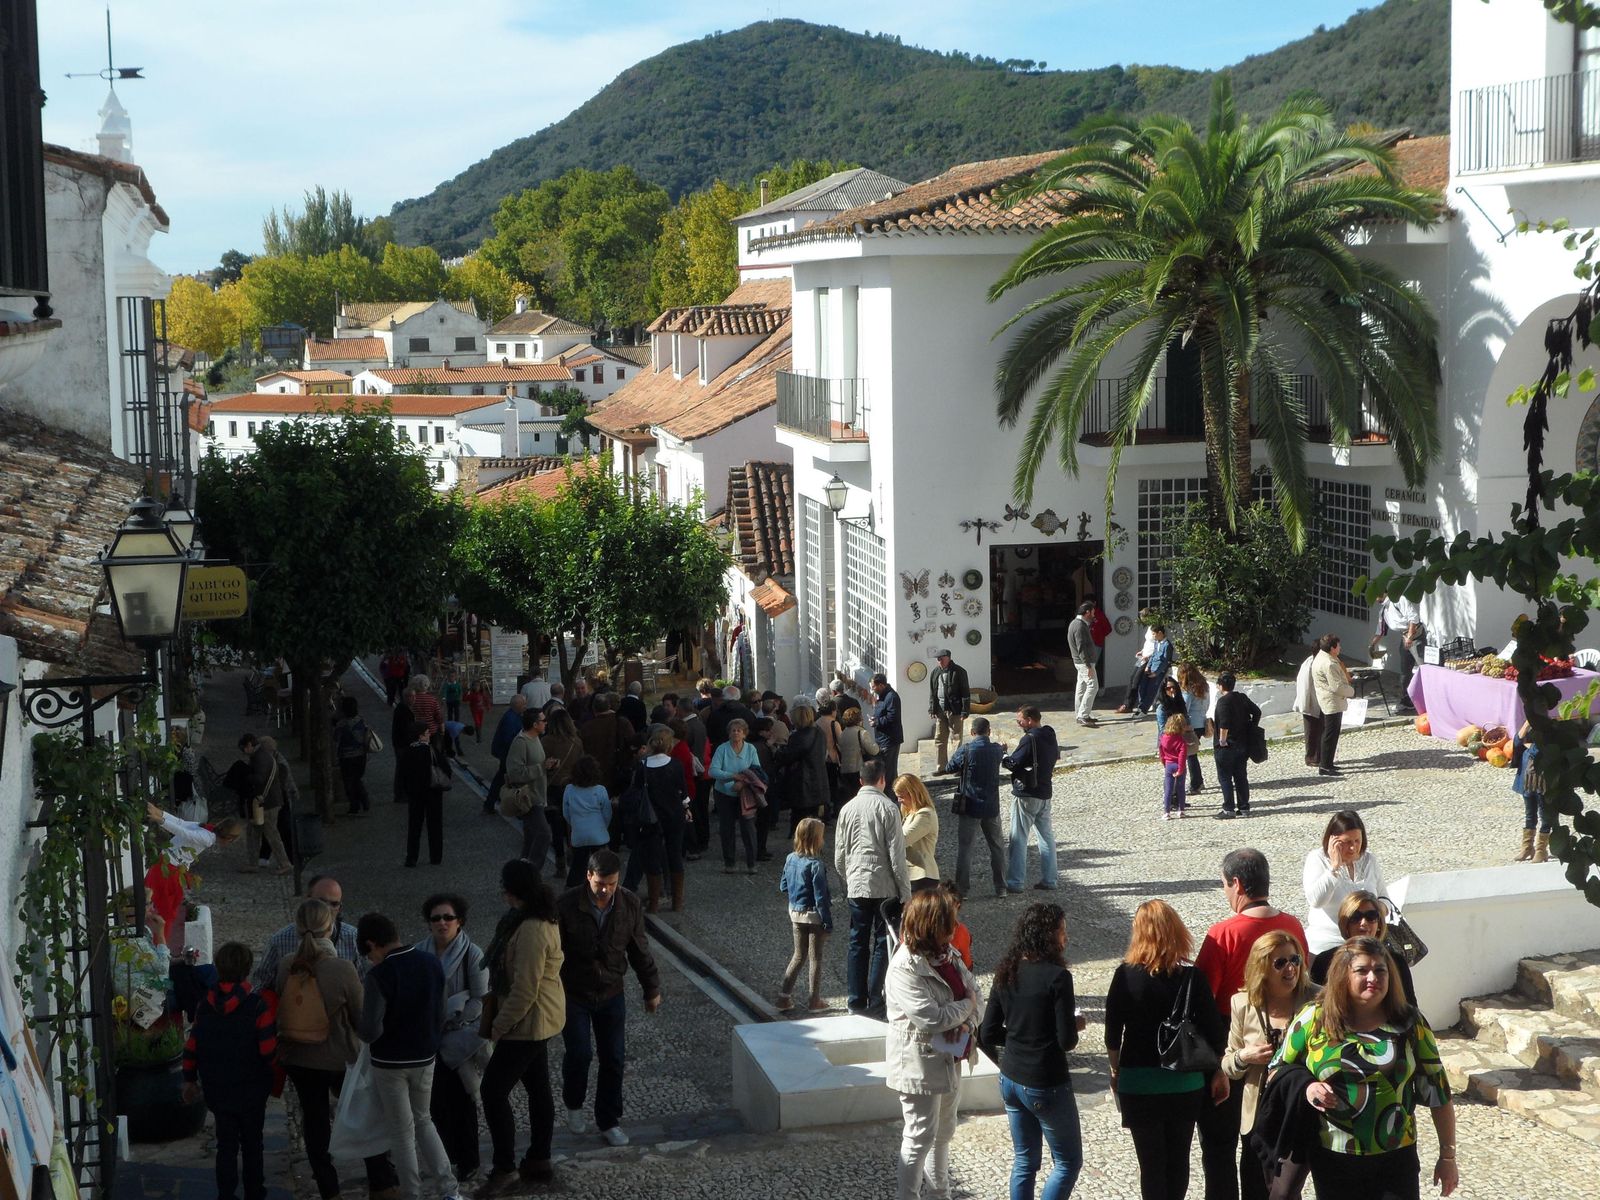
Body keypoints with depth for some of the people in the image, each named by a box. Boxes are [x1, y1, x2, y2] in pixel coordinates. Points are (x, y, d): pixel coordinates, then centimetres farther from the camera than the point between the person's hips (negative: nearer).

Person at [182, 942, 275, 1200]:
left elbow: (191, 1047, 1)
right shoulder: (258, 1006, -17)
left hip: (217, 1089, 3)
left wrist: (190, 1079, 13)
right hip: (251, 1089, -3)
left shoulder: (205, 1007, -2)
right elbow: (268, 1051, -18)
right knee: (252, 1144, 12)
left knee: (226, 1145, 11)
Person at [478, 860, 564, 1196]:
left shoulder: (531, 930, -28)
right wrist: (495, 1006, 12)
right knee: (538, 1089, 18)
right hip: (536, 1021, 10)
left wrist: (499, 1025, -16)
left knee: (493, 1091, -2)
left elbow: (525, 989, -27)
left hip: (529, 1022, -10)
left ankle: (506, 1171, 6)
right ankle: (539, 1162, 29)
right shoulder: (537, 918, 5)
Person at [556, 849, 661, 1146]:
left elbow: (639, 951, 4)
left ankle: (608, 1121, 20)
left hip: (612, 995, 3)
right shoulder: (567, 905, -18)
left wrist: (652, 989, 10)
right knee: (579, 1053, -4)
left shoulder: (630, 905, -8)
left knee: (613, 1059, 5)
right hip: (573, 995, -3)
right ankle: (573, 1105, 25)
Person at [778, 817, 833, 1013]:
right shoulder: (815, 865, -23)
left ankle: (784, 996, 16)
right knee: (815, 958, 9)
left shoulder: (790, 859, -3)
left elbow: (783, 887, 7)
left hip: (795, 913, 6)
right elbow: (821, 897, -21)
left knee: (798, 955, 18)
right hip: (814, 915, -6)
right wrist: (828, 923, -15)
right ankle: (814, 1001, 16)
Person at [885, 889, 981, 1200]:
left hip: (949, 1058, 9)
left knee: (944, 1132, 24)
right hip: (920, 1063, -9)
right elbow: (931, 1018, -30)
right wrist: (966, 1005, -14)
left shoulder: (948, 954, 1)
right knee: (920, 1137, 0)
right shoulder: (905, 968, -26)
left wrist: (966, 1022, -18)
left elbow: (975, 993, 2)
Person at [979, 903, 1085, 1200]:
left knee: (1024, 1160, 17)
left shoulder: (1006, 974, 1)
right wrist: (1076, 1025, 2)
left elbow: (987, 1035, 3)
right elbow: (1067, 1041, -18)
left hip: (1011, 1080, 7)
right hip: (1046, 1085, -6)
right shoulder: (1057, 977, -19)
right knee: (1069, 1161, 10)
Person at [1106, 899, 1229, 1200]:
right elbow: (1214, 1034, -6)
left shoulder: (1125, 976, -11)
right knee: (1179, 1159, 16)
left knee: (1151, 1162, 8)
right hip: (1186, 1084, 1)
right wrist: (1218, 1072, 9)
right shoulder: (1192, 978, -9)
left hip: (1139, 1084, -1)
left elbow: (1112, 1034, -5)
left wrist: (1116, 1071, 11)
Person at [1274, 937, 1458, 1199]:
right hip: (1332, 1159, 0)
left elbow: (1437, 1089, 3)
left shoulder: (1410, 1022, -2)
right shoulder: (1314, 1019, -4)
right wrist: (1306, 1088, -13)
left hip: (1396, 1158, 0)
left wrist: (1448, 1156, 5)